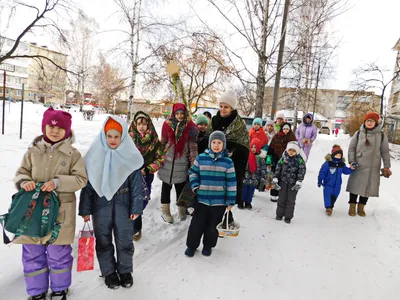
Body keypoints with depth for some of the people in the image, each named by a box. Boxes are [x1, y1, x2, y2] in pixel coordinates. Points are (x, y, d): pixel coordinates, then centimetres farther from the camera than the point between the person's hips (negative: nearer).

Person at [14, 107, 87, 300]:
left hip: (60, 212, -3)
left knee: (58, 254, 9)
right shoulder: (33, 150, 2)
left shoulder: (73, 154, -5)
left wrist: (58, 183, -21)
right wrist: (24, 182, -15)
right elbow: (21, 173, 7)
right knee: (32, 254, 13)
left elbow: (81, 179, -7)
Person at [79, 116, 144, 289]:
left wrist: (136, 207, -4)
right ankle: (109, 272, 33)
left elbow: (136, 184, -2)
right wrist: (85, 209, 0)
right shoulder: (95, 155, -3)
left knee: (125, 241, 10)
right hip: (100, 205, 1)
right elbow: (88, 184, 0)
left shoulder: (130, 156, -5)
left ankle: (125, 271, 32)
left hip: (123, 205, -1)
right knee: (103, 242, 13)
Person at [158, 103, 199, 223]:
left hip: (182, 162, 0)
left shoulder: (190, 126, -3)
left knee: (181, 187, 12)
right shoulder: (168, 124, -3)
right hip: (168, 161, 0)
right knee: (166, 186, 10)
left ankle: (182, 209, 27)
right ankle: (165, 210, 22)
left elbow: (193, 145, -2)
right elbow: (162, 142, 4)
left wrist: (194, 161, -6)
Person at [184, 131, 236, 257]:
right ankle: (191, 245, 29)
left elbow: (231, 182, -3)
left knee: (213, 226, 14)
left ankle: (208, 245, 37)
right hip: (202, 198, 1)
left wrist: (230, 201, -4)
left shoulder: (228, 162, -5)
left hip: (219, 200, 0)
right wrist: (194, 185, -3)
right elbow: (193, 172, 12)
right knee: (196, 224, 8)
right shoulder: (201, 158, -2)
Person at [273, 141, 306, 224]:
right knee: (281, 199, 9)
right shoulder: (283, 158, -3)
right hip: (283, 181, 2)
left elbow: (302, 171, -10)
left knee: (291, 200, 6)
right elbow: (278, 168, 1)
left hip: (293, 183, -2)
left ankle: (288, 216, 17)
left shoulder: (300, 160, -9)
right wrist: (275, 179, -1)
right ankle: (279, 214, 22)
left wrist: (299, 182, -15)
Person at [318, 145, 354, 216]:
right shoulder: (327, 163, -14)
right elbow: (322, 172, -10)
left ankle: (331, 206, 31)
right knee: (327, 195, -10)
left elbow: (346, 171, 13)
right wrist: (320, 181, -9)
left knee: (334, 195, 14)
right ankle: (328, 208, -2)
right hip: (328, 183, -5)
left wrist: (351, 169, -7)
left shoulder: (342, 164, 2)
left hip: (337, 184, 5)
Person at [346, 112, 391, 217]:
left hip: (373, 168, 1)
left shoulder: (382, 135, 0)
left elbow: (385, 152, 5)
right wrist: (351, 161, -7)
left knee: (368, 187, 7)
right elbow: (351, 148, 3)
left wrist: (386, 166, 3)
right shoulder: (358, 133, -1)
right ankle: (352, 206, 18)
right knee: (355, 186, 3)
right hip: (358, 166, -1)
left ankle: (361, 207, 23)